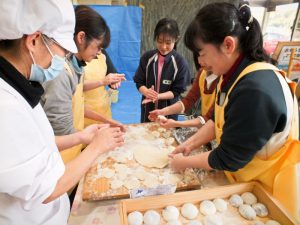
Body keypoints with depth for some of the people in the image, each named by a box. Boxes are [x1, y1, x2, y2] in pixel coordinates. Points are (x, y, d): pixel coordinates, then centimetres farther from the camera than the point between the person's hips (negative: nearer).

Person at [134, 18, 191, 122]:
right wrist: (146, 91, -23)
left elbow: (177, 91, -10)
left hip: (168, 110, -2)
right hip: (148, 108, 3)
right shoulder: (147, 57, -3)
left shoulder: (180, 62, -11)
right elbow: (139, 82, -2)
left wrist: (158, 96, -24)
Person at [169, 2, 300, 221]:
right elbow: (219, 120, 5)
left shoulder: (255, 90, -34)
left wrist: (185, 162, -12)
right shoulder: (236, 73, -6)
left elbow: (228, 158, -26)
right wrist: (191, 143, -3)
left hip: (269, 187, -7)